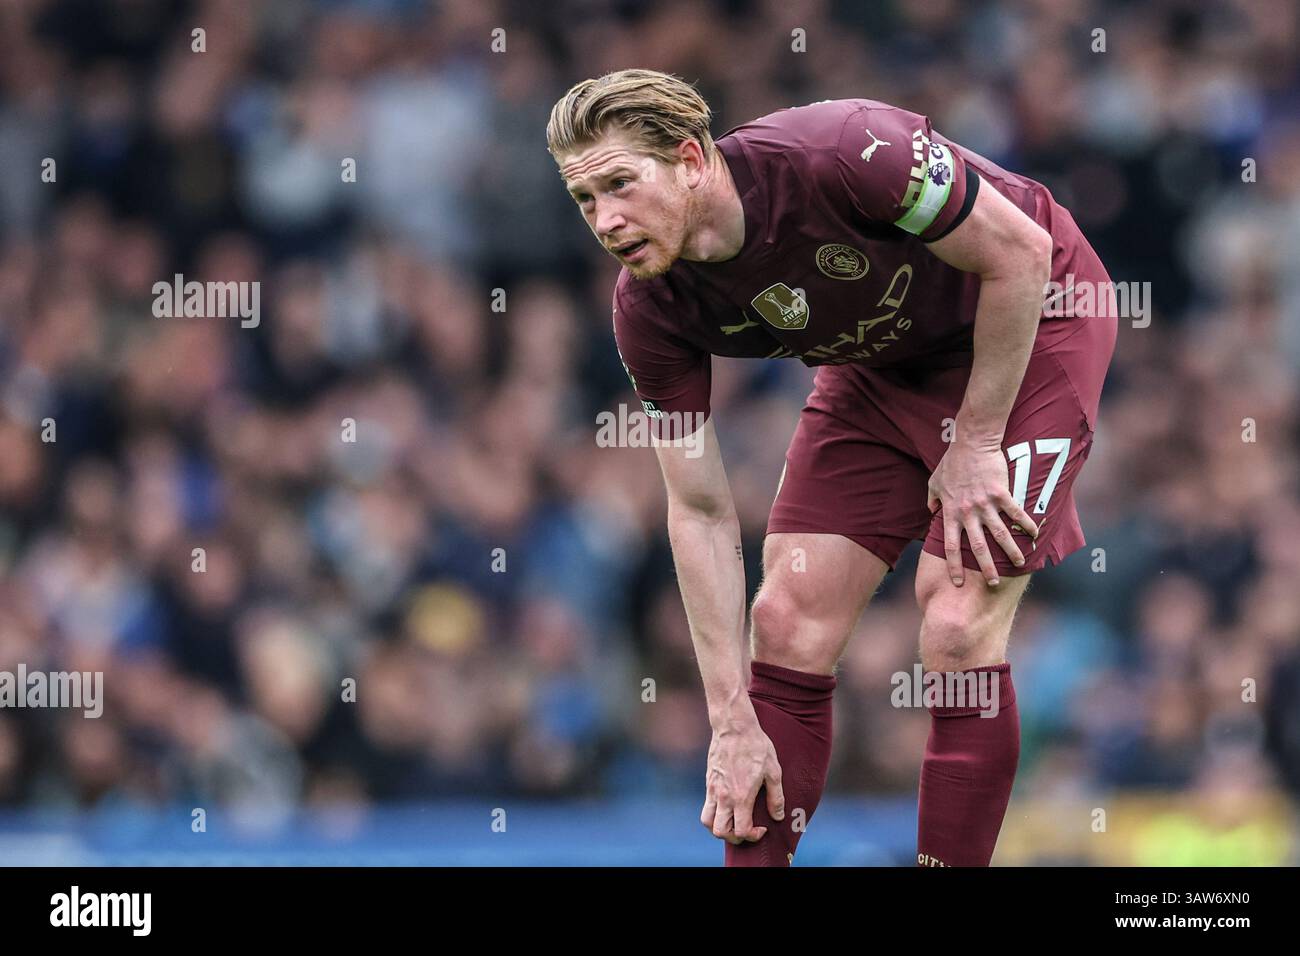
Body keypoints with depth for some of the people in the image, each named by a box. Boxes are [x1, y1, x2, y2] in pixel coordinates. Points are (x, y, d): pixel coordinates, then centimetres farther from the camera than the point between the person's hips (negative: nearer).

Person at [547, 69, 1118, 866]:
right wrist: (734, 722, -14)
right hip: (882, 357, 5)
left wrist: (976, 444, -19)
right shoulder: (650, 311, -18)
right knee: (789, 621, -3)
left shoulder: (838, 157, -36)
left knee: (957, 631, -16)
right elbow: (701, 512, -11)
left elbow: (1021, 254, -24)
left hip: (1028, 321, -5)